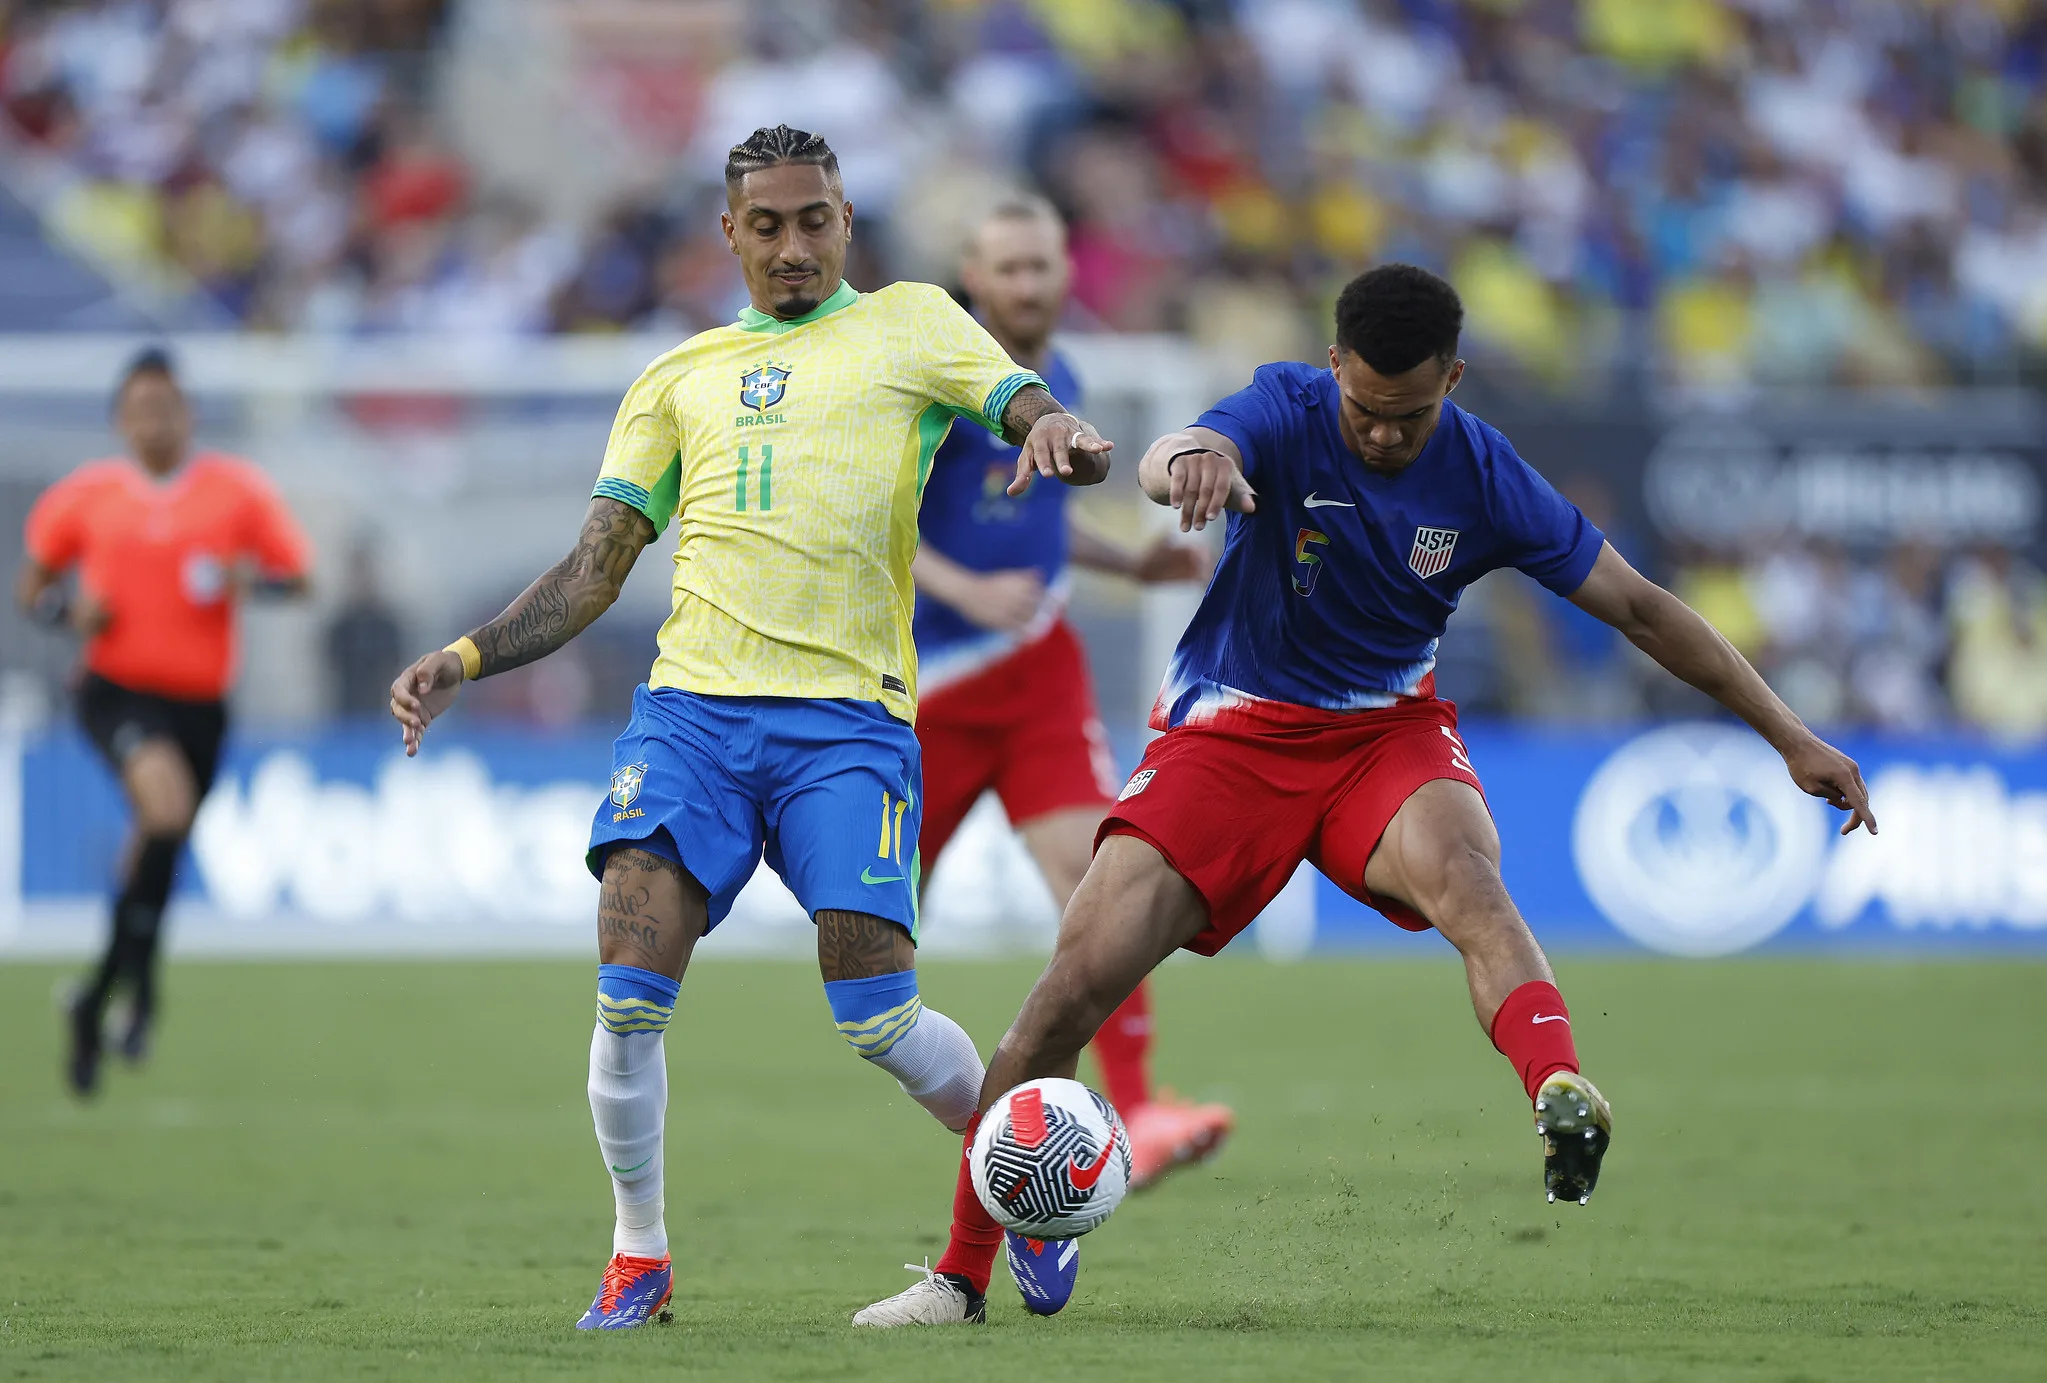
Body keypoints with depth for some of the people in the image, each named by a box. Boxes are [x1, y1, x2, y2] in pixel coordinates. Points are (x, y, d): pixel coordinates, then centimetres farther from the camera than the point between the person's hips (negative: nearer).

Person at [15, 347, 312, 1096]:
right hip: (117, 689, -3)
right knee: (168, 806, -29)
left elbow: (298, 576, 6)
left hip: (199, 702, 3)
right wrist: (70, 610, -8)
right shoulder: (87, 494, 4)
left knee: (157, 848, 9)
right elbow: (32, 586, 14)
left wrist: (248, 578, -16)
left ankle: (94, 1004, 31)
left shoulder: (237, 489, 3)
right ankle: (140, 978, -16)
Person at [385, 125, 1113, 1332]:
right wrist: (464, 662, 6)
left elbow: (1039, 419, 0)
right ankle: (639, 1254, 1)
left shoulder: (908, 325, 13)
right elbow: (595, 569, 19)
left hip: (847, 713, -2)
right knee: (630, 992, -15)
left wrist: (1057, 436, -25)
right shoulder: (680, 379, 20)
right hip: (692, 702, 3)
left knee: (880, 1022, -9)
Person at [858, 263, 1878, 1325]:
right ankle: (962, 1271, -1)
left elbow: (1639, 608, 0)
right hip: (1232, 730, -1)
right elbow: (1169, 465, -37)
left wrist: (1790, 737, 0)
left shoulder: (1483, 478, -8)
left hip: (1388, 732, 1)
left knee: (1464, 877, -35)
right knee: (1075, 985, -14)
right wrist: (1187, 463, -64)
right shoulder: (1285, 414, -15)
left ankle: (1562, 1100, -60)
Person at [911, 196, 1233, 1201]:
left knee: (1091, 865, -15)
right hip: (930, 677, -5)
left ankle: (1134, 1111, -22)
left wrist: (1131, 563, 15)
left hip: (1038, 666, 5)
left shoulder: (1058, 383, 11)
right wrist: (967, 591, -29)